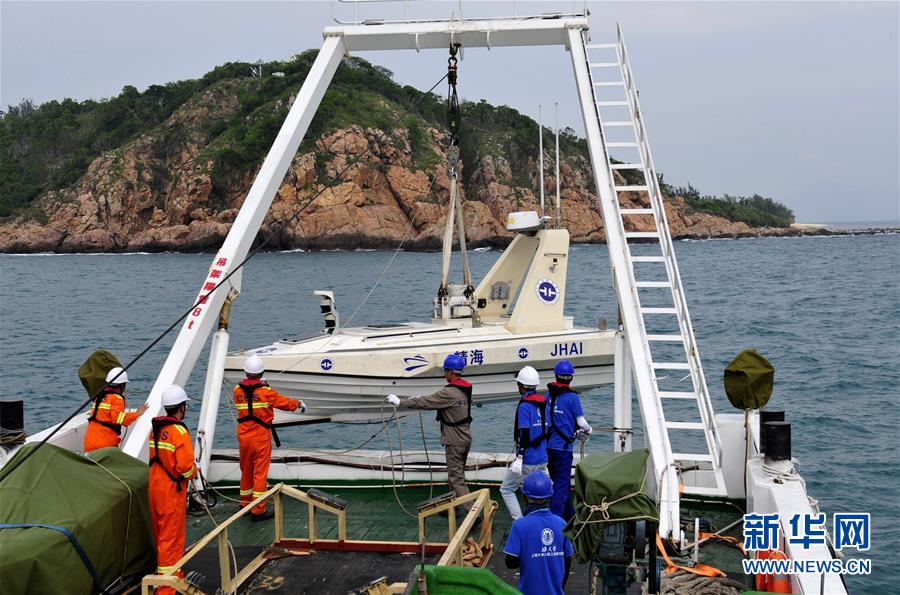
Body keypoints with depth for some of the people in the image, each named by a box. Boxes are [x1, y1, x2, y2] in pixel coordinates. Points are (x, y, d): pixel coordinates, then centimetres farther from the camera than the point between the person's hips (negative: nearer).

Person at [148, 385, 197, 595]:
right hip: (172, 490, -8)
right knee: (171, 536, -1)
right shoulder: (179, 432, -19)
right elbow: (185, 466, -23)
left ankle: (172, 575, 36)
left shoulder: (156, 428, 6)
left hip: (155, 486, 8)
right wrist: (194, 471, -1)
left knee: (160, 534, 20)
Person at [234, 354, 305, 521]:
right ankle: (258, 511, 3)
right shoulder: (265, 392, -15)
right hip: (261, 437, -5)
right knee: (260, 473, 1)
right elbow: (284, 402, -4)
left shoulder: (238, 390, -3)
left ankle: (245, 503, 31)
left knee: (246, 471, 18)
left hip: (243, 437, 5)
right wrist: (299, 404, 17)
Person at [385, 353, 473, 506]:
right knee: (456, 475, 19)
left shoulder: (449, 393, -21)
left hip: (454, 441, -9)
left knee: (457, 479, -3)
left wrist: (400, 402, -7)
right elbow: (434, 400, 17)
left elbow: (425, 402, -16)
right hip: (465, 438, 9)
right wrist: (417, 400, 17)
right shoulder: (465, 389, 7)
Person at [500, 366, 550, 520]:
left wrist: (519, 458, -19)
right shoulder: (544, 402, 8)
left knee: (506, 490, 5)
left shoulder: (524, 406, -14)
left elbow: (525, 434, -20)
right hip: (542, 459, 7)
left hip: (527, 461, -7)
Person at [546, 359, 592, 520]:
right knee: (562, 484, -1)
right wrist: (588, 430, 17)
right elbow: (581, 422, -8)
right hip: (563, 447, -6)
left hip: (549, 445, 6)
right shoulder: (572, 397, -11)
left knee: (561, 481, 20)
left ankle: (569, 514, 35)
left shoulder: (549, 395, 5)